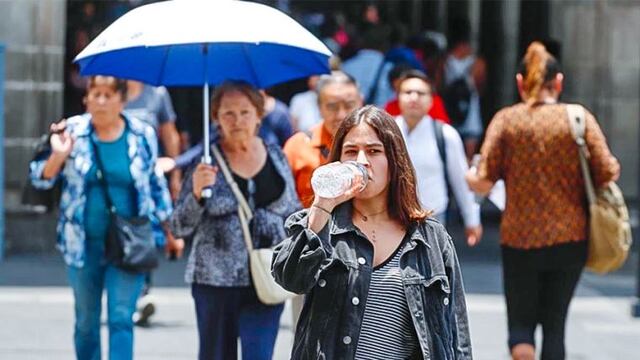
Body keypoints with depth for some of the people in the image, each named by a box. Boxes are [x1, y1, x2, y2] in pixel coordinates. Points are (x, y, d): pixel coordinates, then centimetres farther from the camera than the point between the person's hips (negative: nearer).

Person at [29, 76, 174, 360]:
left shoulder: (142, 136, 0)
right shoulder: (72, 132, -2)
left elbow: (156, 184, 12)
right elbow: (41, 179, 0)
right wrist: (58, 155, -19)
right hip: (84, 244, 1)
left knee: (121, 318, -8)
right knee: (86, 321, 12)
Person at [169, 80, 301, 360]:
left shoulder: (276, 157, 6)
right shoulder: (205, 161, -3)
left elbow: (294, 216, 16)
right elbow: (180, 228, -4)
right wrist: (197, 193, -21)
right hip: (215, 281, -1)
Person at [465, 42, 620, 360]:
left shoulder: (506, 120, -4)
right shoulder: (580, 118, -4)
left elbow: (484, 182, -8)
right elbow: (608, 175, -9)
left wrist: (469, 177, 14)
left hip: (519, 240, -1)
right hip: (569, 238, 1)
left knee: (520, 323, 9)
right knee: (554, 324, 13)